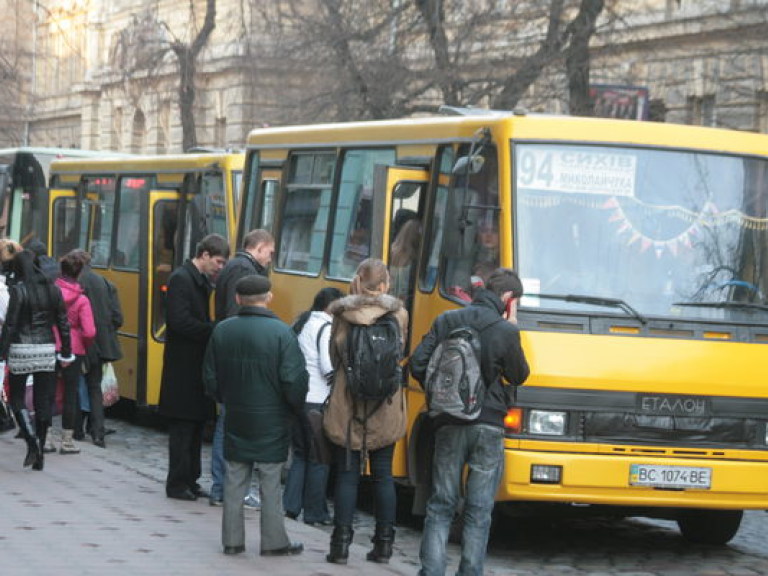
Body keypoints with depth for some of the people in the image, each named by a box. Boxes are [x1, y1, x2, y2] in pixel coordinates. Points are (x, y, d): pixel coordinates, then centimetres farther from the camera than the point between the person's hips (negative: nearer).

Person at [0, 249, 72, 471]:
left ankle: (32, 441, -13)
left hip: (21, 350, -4)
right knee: (43, 401, 9)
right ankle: (39, 456, 10)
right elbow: (63, 324, 7)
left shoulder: (19, 290, -9)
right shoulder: (52, 290, 5)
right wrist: (66, 353, 15)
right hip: (47, 350, 4)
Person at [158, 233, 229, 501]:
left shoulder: (203, 281, 15)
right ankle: (177, 484, 3)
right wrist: (215, 331, -18)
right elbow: (180, 322, -22)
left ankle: (190, 481, 18)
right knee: (182, 427, -3)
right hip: (183, 367, -9)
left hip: (198, 366, 9)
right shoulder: (181, 279, -14)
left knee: (196, 427, 12)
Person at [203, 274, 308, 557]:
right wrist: (296, 407, 1)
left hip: (235, 420, 3)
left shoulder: (222, 331, -2)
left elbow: (211, 378, 4)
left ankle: (232, 539, 15)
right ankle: (274, 542, 11)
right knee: (270, 485, 5)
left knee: (234, 481, 12)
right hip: (271, 424, -3)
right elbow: (294, 380, -18)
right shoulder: (281, 332, -16)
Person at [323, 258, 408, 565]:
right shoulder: (398, 315, -5)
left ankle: (341, 543, 1)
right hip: (386, 410, 1)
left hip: (346, 408, -1)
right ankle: (384, 543, 13)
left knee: (347, 474, 5)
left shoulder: (342, 315, -6)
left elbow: (333, 357, 3)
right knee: (383, 475, 12)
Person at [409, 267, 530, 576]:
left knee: (440, 507, 8)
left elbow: (418, 365, 2)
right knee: (479, 511, 4)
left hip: (449, 424, 3)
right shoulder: (505, 332, -8)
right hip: (488, 427, -3)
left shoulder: (446, 322, 4)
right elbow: (518, 375, 5)